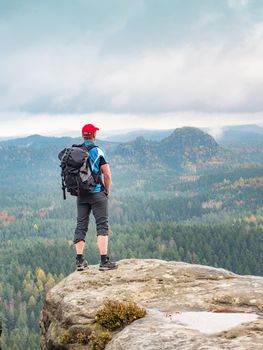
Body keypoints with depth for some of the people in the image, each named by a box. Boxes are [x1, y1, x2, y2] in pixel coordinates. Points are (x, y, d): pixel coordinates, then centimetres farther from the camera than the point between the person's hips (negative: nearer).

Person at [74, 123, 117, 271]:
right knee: (102, 225, -3)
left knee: (81, 226, 9)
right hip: (97, 194, -5)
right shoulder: (97, 151, -8)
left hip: (81, 195, 5)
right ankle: (104, 261, -9)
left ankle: (80, 261, 7)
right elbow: (107, 174, -10)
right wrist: (107, 191, 4)